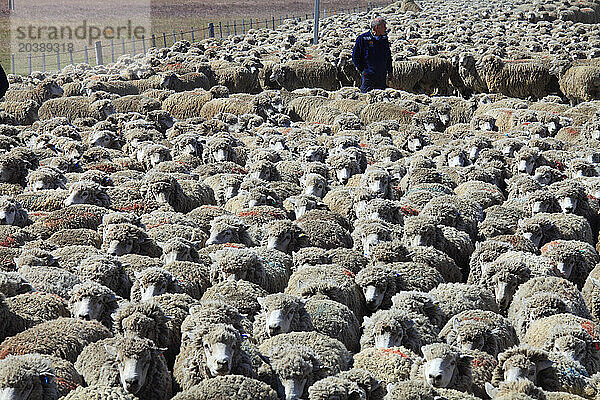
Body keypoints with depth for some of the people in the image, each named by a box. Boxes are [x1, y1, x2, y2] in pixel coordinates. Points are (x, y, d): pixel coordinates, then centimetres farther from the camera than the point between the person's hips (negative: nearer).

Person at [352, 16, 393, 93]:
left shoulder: (384, 39, 10)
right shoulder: (363, 39, -7)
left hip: (382, 76, 5)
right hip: (368, 75, -5)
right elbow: (355, 56, -3)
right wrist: (362, 70, -8)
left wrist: (390, 71, 16)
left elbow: (388, 56, 21)